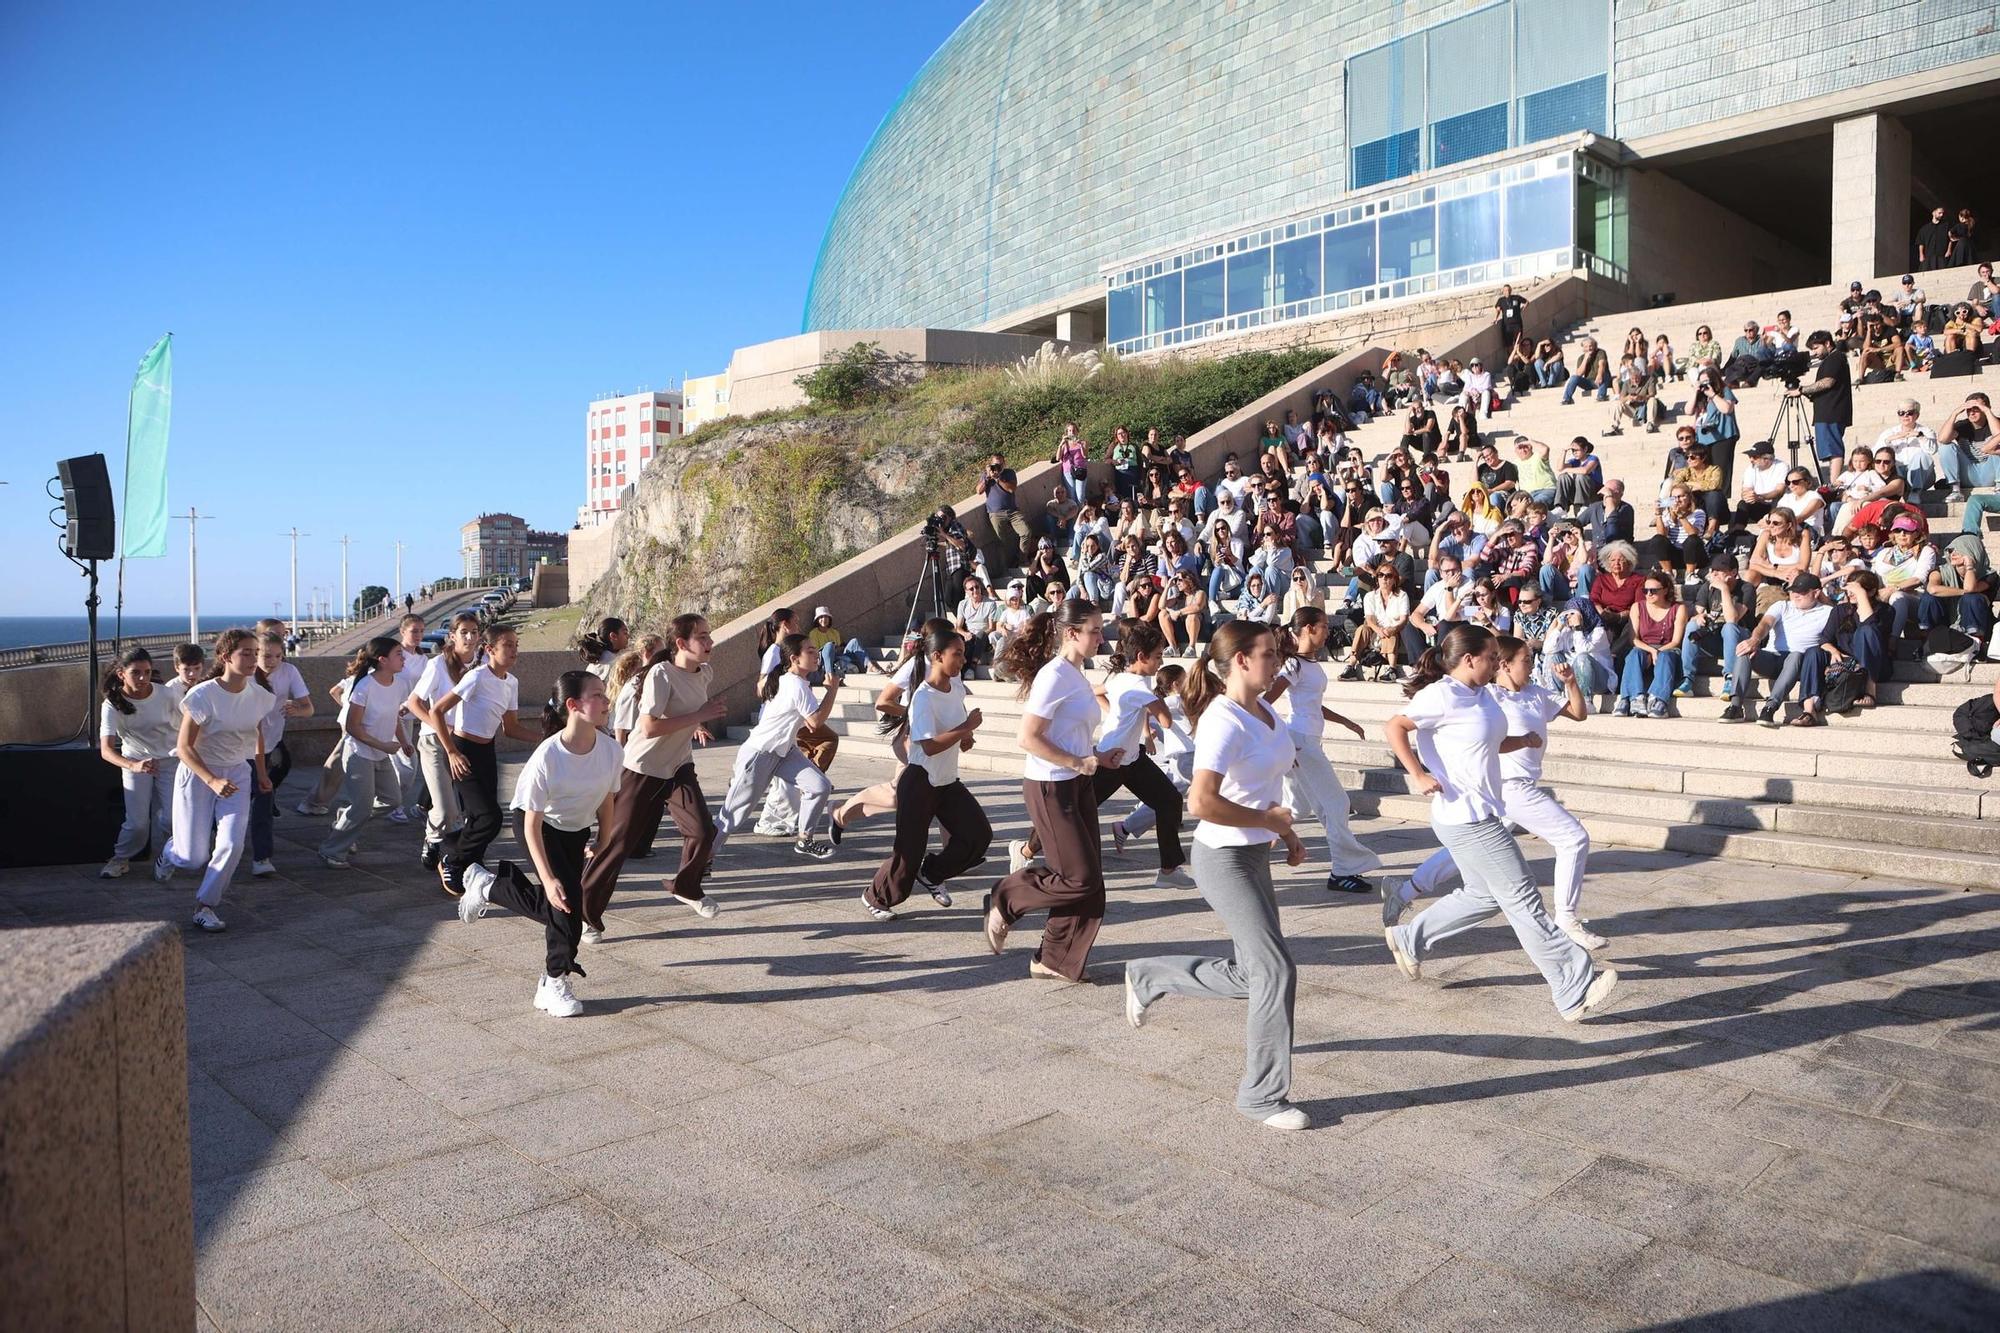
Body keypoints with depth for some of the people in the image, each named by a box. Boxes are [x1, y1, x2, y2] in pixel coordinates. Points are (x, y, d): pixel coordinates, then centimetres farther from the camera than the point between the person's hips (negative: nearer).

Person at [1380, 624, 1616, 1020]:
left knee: (1484, 895, 20)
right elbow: (1395, 727, -21)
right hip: (1466, 818, -10)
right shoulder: (1443, 696, -17)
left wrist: (1522, 741, 7)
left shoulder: (1482, 695, 11)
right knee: (1522, 899, -5)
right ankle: (1574, 993, 2)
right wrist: (1418, 775, -26)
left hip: (1483, 813, 10)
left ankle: (1409, 940, 31)